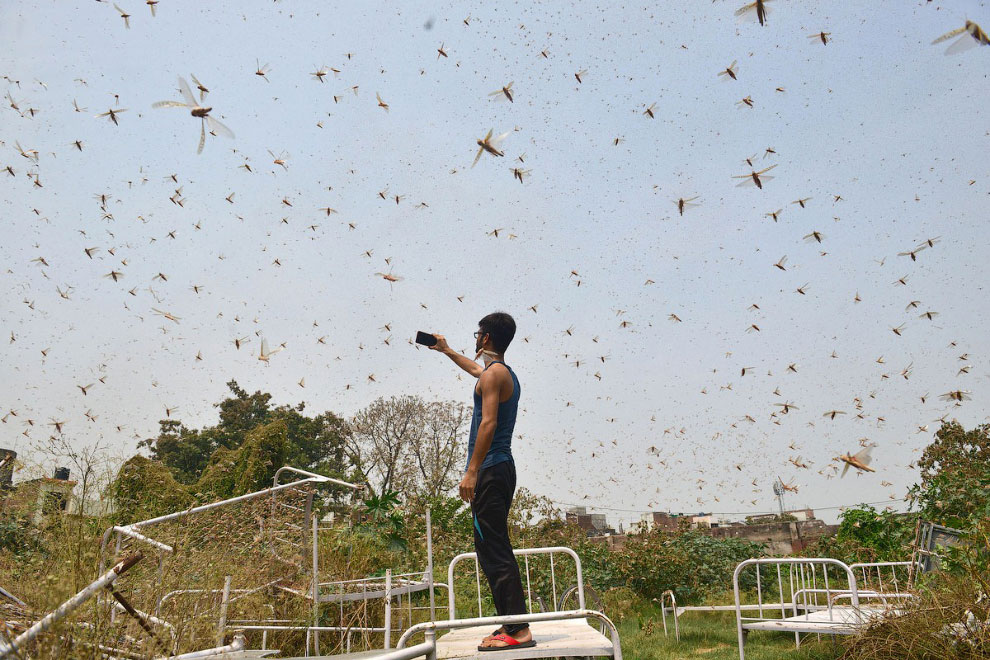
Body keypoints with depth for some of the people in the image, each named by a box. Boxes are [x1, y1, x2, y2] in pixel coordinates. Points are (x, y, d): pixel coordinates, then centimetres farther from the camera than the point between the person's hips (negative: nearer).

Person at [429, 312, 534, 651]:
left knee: (493, 550, -11)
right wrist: (446, 350, 53)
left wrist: (472, 471, -24)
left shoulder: (493, 374, -10)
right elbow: (476, 369, 41)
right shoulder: (506, 373, 19)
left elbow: (488, 423, -21)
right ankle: (512, 624, 14)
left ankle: (518, 630, -12)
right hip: (503, 468, 10)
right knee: (494, 548, 12)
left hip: (489, 470, -10)